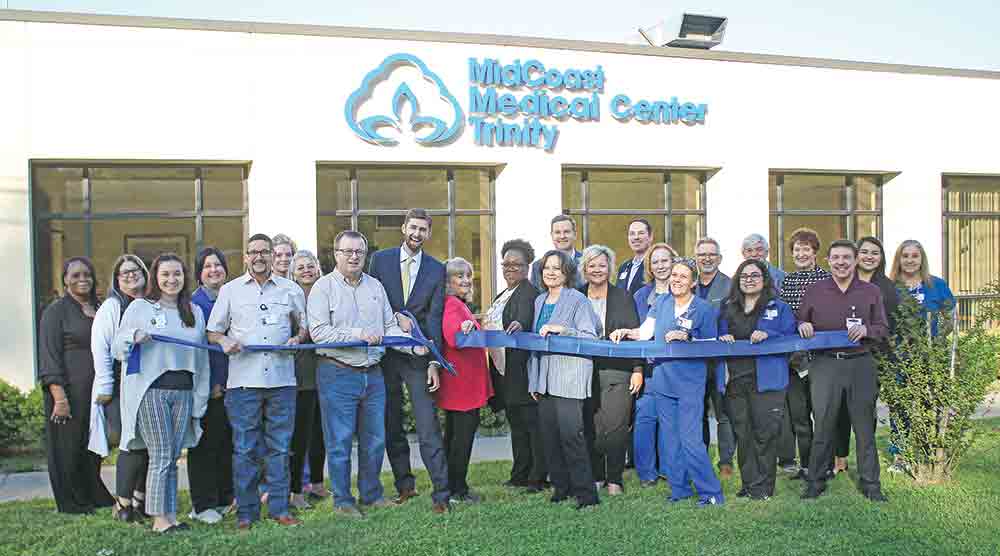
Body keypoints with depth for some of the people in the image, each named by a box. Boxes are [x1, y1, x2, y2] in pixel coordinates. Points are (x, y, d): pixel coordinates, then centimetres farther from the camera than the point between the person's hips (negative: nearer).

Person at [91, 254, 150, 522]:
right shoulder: (111, 307, 1)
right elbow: (100, 348, -4)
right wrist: (105, 388, -9)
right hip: (121, 387, -4)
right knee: (133, 445, -9)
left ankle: (140, 498, 19)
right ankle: (123, 503, 4)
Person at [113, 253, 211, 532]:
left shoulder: (195, 312, 14)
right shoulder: (139, 307, 3)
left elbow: (202, 357, 16)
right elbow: (118, 349, 0)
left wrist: (200, 399, 12)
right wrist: (134, 338, -22)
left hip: (184, 392, 4)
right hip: (151, 391, -4)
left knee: (173, 458, 6)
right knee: (161, 457, -6)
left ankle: (171, 516, 12)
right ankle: (159, 519, 1)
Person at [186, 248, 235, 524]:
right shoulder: (193, 303, -7)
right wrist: (210, 384, -14)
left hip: (229, 384, 6)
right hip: (206, 385, -5)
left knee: (227, 442, 11)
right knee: (205, 444, 1)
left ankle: (225, 498, 22)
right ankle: (203, 505, 9)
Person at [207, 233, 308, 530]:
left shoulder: (291, 289, 12)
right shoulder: (230, 290, 10)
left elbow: (305, 325, 21)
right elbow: (213, 331, 14)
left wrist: (297, 339, -1)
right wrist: (225, 341, -7)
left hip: (282, 380, 1)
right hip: (243, 380, -1)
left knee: (279, 447, 4)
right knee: (244, 449, 0)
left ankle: (279, 509, 13)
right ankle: (246, 513, 9)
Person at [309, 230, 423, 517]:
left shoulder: (375, 286, 13)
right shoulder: (324, 287, -4)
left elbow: (390, 327, 12)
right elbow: (318, 332, -13)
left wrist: (414, 345, -4)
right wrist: (357, 334, -20)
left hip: (373, 374, 5)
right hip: (337, 375, -5)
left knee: (374, 440, 12)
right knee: (340, 442, 2)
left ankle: (371, 495, 28)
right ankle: (343, 500, 16)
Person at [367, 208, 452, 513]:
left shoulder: (436, 269, 4)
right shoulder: (381, 259, 5)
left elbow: (434, 317, -1)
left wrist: (434, 363, -8)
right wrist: (397, 316, -12)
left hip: (417, 354, -2)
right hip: (385, 351, 2)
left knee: (428, 426, -8)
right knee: (391, 425, 10)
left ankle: (441, 493, -4)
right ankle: (404, 485, 25)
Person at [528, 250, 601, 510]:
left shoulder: (578, 300, -4)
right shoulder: (539, 301, 16)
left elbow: (590, 338, -8)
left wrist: (562, 329, -20)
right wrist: (533, 380, 18)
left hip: (570, 376, -7)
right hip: (544, 378, 7)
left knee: (571, 434, -11)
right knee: (549, 434, 6)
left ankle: (585, 493, -3)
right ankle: (560, 486, 18)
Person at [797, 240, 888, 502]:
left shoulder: (871, 291, 9)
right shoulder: (814, 291, 8)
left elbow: (883, 329, 8)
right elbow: (799, 323, 14)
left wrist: (866, 330, -13)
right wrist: (802, 325, -9)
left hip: (861, 365, 1)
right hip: (825, 365, 0)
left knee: (864, 426, 5)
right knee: (823, 424, 2)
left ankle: (870, 484, 16)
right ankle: (815, 481, 13)